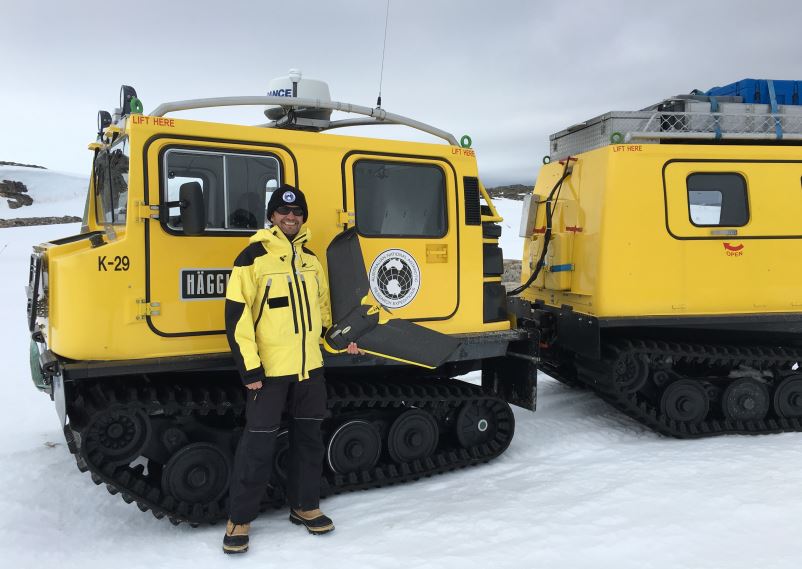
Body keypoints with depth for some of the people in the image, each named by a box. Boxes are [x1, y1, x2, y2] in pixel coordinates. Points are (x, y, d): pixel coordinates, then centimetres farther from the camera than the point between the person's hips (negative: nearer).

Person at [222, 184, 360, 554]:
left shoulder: (310, 258, 12)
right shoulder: (253, 257, -8)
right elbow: (236, 315, -12)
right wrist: (249, 368, -15)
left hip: (309, 366, 6)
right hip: (269, 369, -6)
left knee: (309, 438, 13)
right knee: (258, 443, -1)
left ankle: (305, 506, 29)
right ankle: (239, 519, 14)